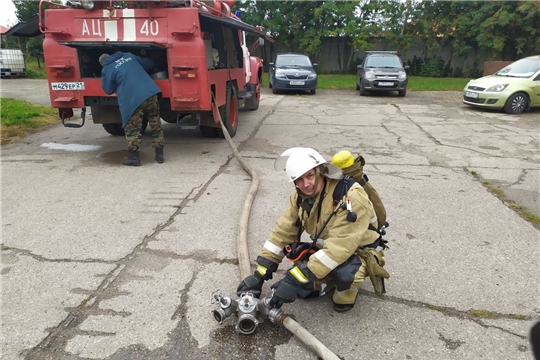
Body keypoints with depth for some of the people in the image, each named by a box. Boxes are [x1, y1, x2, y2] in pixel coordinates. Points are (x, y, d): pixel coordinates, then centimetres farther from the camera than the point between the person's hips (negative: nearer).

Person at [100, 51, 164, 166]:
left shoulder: (107, 70, 7)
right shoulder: (129, 56, 20)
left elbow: (109, 90, 14)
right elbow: (149, 64, 28)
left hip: (132, 99, -4)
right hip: (151, 92, 5)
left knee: (132, 129, 8)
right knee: (155, 124, 13)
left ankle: (133, 157, 11)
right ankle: (159, 155, 17)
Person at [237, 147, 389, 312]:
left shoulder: (350, 197, -33)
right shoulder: (300, 197, -10)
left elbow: (340, 247, -38)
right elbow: (282, 232, -7)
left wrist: (296, 279, -40)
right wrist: (259, 273, -13)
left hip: (361, 253, -5)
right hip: (328, 250, 6)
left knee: (343, 270, -37)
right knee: (303, 289, -14)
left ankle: (347, 293, -3)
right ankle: (333, 279, 13)